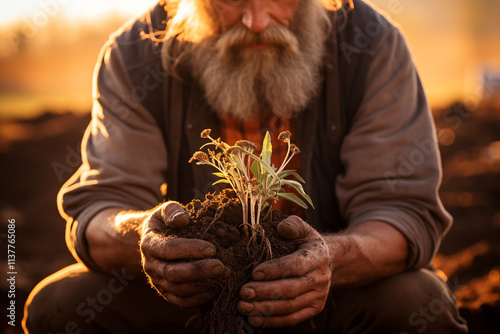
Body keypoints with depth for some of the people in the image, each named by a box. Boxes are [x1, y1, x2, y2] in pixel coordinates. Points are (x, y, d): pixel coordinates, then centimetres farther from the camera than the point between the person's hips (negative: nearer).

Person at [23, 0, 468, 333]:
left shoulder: (373, 46, -15)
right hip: (189, 296, 2)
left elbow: (408, 209, -19)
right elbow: (97, 207, -15)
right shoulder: (135, 56, -11)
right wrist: (139, 235, -42)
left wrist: (333, 258, -43)